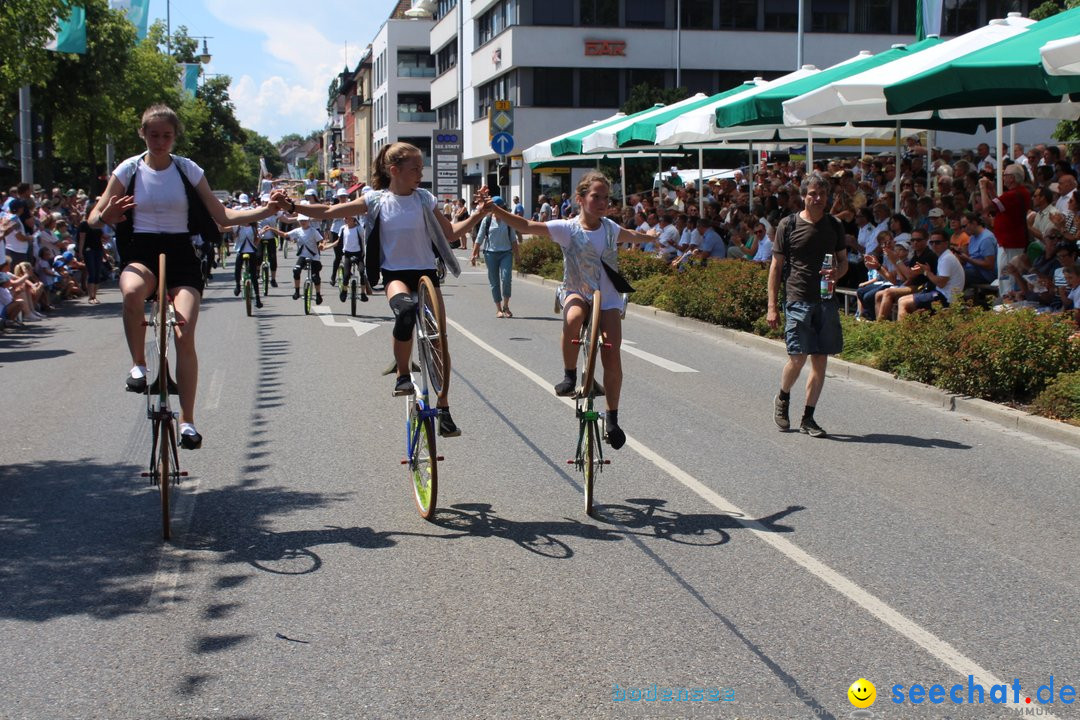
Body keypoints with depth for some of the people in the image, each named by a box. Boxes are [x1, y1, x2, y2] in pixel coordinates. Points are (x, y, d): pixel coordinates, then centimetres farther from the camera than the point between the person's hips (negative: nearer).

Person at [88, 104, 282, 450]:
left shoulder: (188, 170, 3)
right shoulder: (129, 170, 2)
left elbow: (222, 216, 5)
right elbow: (94, 217, 3)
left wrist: (265, 211, -9)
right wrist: (106, 216, -22)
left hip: (180, 255, 0)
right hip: (141, 252, 0)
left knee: (185, 333, -16)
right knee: (132, 291, -38)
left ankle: (187, 421, -5)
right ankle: (138, 365, -15)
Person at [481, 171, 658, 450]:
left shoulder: (610, 227, 3)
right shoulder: (567, 228, -11)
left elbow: (630, 235, 28)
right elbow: (526, 226, -20)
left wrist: (651, 238, 47)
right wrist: (496, 211, -35)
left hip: (608, 298, 3)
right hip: (575, 292, -3)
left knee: (612, 356, -9)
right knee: (574, 317, -40)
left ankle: (612, 419, 8)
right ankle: (569, 375, -18)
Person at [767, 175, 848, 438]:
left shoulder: (834, 226, 10)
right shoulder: (789, 225, 0)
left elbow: (844, 261, 19)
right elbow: (776, 266, 1)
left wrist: (837, 273, -7)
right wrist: (772, 307, -3)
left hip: (826, 300, 4)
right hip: (798, 299, -4)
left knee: (820, 359, 2)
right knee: (798, 357, -10)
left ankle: (808, 418, 12)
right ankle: (782, 399, 21)